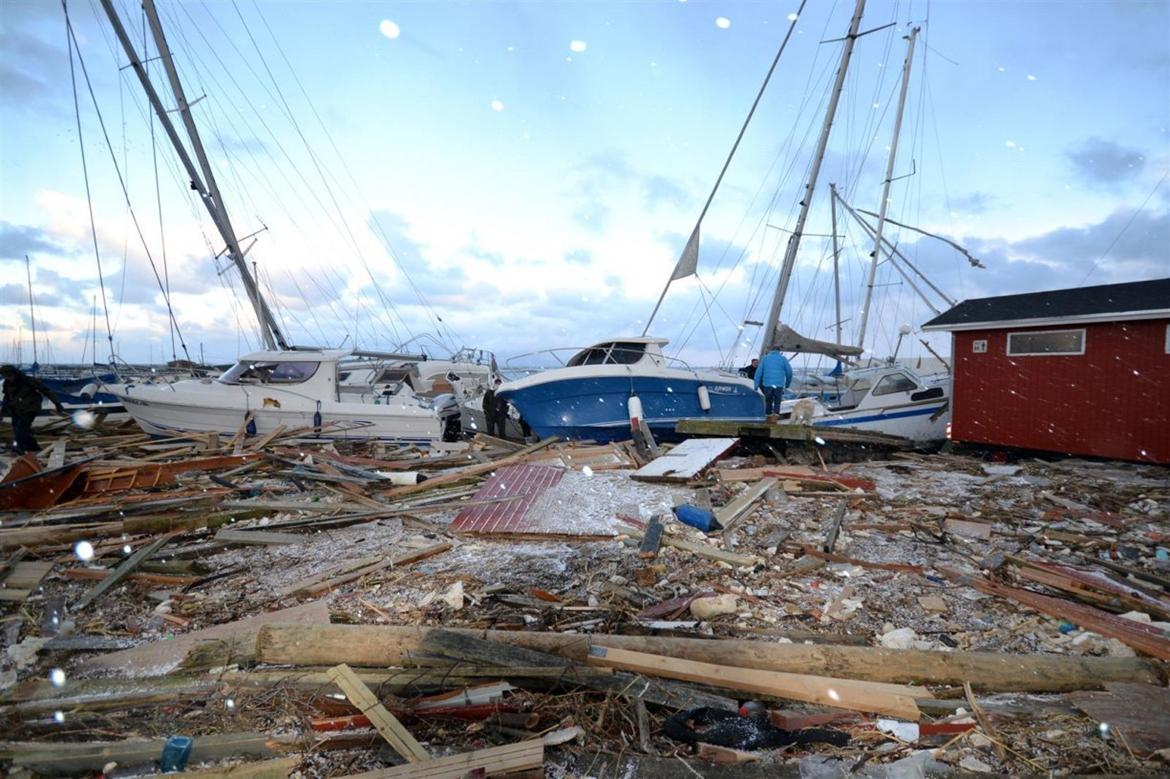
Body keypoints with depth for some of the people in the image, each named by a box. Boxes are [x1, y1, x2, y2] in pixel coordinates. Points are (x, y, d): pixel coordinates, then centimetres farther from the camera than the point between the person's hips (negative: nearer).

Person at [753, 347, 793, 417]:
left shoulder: (765, 358, 10)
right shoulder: (783, 359, 6)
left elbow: (759, 372, 5)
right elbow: (789, 372, 6)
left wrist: (756, 385, 5)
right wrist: (787, 384, 20)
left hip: (767, 385, 1)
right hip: (779, 385, -1)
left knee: (768, 402, 15)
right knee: (777, 403, 4)